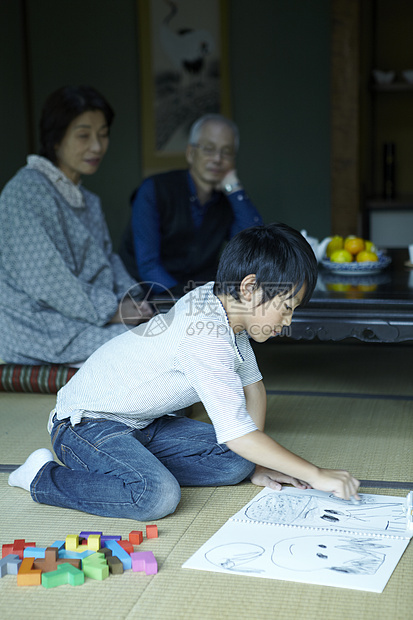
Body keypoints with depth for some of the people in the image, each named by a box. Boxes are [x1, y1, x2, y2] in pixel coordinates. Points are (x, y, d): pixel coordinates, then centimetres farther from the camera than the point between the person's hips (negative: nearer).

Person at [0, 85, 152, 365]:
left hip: (86, 317, 9)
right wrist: (110, 310, -19)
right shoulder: (26, 190, -12)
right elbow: (42, 277, -20)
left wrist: (131, 299, -1)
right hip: (39, 327, -8)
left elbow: (108, 261, 20)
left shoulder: (89, 201, 19)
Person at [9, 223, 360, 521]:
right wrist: (317, 476, -27)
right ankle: (45, 477, -11)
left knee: (237, 463, -4)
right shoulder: (208, 338, -30)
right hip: (85, 423, -9)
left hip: (142, 423, 9)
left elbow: (252, 384, 11)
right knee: (159, 496, -33)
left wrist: (256, 463, 5)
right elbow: (237, 433, -33)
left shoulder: (221, 302, -1)